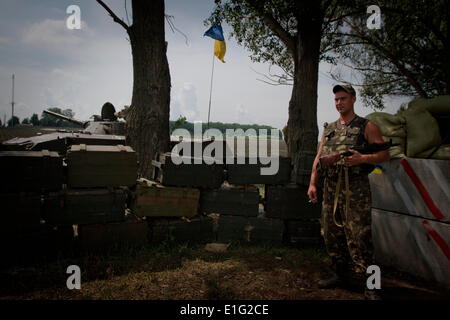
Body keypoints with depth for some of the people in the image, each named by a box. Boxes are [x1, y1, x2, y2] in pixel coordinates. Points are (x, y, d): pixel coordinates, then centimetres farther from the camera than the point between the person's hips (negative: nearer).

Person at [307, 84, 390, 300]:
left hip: (355, 189, -5)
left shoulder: (366, 127, 3)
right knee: (331, 234, 11)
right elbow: (318, 157, 14)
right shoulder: (329, 129, 17)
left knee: (358, 237, -8)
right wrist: (312, 183, 6)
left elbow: (385, 154, -2)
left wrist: (362, 158, -20)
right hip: (330, 188, 6)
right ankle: (341, 274, 27)